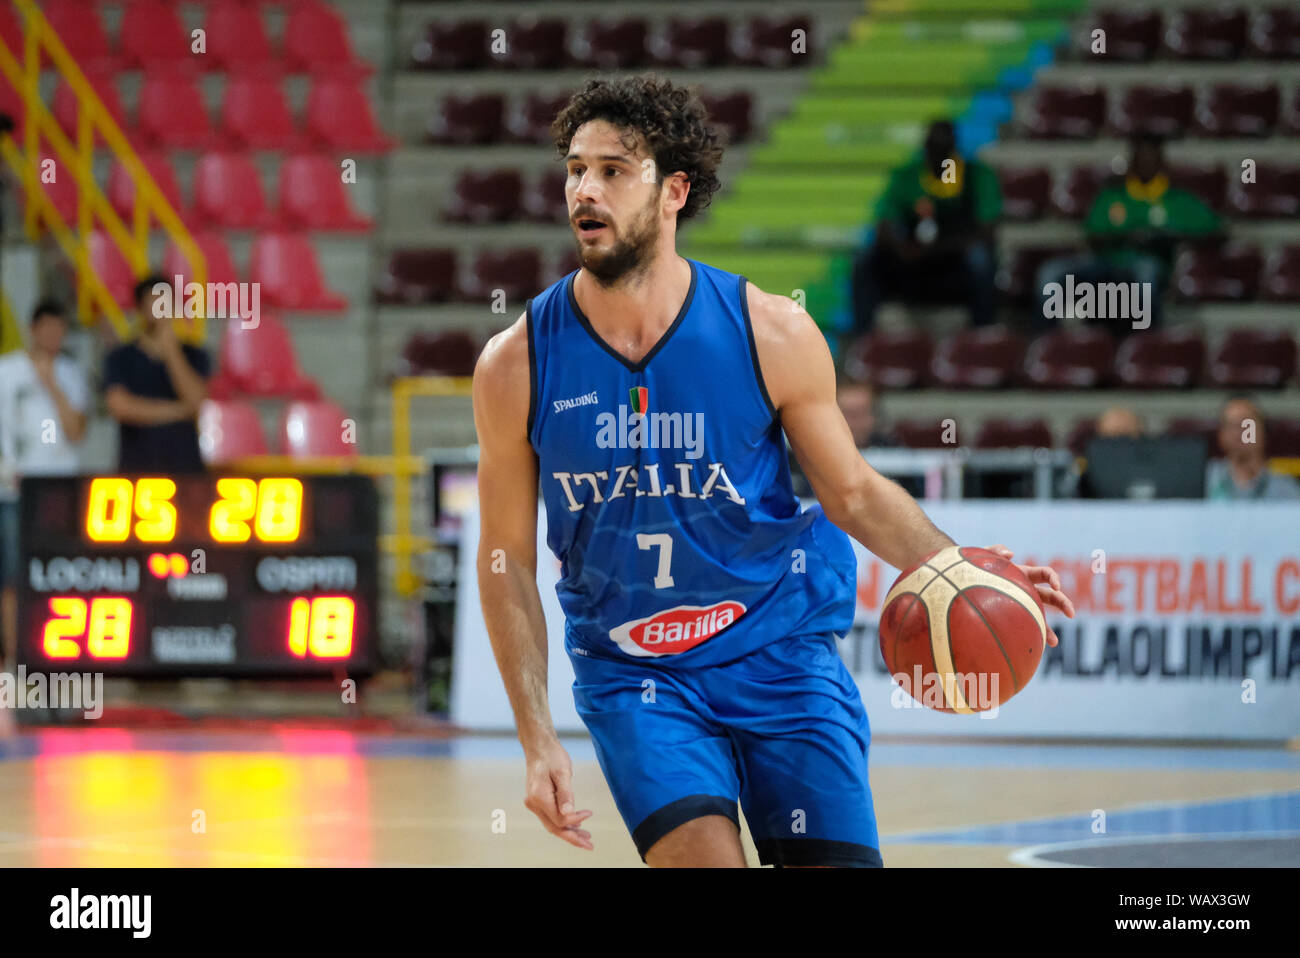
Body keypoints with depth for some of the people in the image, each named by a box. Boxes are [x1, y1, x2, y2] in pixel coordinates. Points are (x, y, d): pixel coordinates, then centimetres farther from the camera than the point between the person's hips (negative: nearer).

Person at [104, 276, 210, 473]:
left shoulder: (194, 356, 12)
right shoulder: (120, 359, 7)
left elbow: (198, 401, -4)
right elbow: (119, 405, -8)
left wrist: (171, 350, -4)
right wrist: (179, 410, -3)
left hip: (186, 464, 1)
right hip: (136, 466, -1)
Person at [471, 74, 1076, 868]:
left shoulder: (770, 334, -10)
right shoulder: (517, 364, -9)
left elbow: (852, 491, 3)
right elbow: (508, 558, 0)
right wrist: (539, 742, -5)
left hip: (782, 657, 1)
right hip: (632, 678, -1)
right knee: (702, 859, -21)